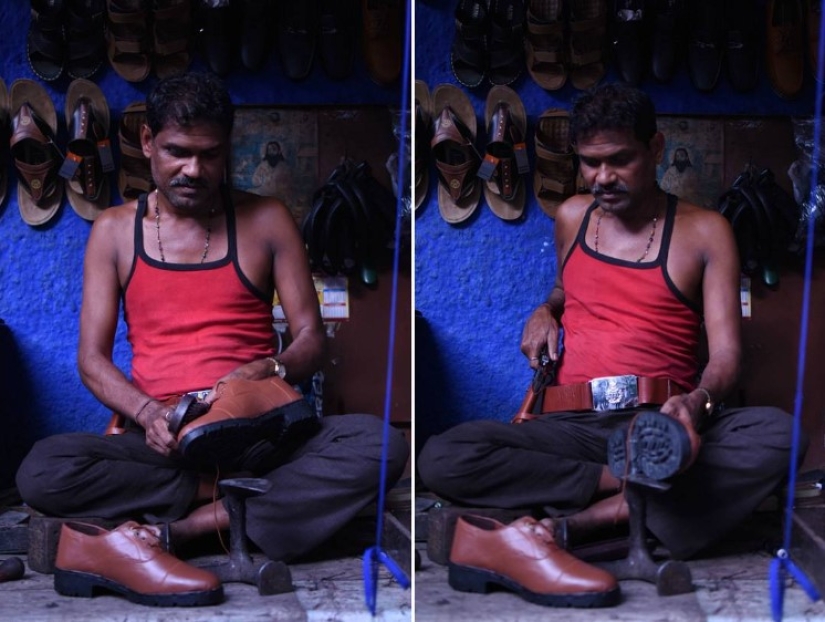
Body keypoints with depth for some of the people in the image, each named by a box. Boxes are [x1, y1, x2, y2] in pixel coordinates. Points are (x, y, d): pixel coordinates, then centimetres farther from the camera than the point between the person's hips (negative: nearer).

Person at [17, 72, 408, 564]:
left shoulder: (267, 220, 8)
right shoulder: (115, 231, 9)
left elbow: (311, 338, 6)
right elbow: (92, 357, 4)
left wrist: (271, 371, -18)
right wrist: (148, 412, -17)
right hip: (161, 439, 0)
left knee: (380, 444, -30)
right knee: (41, 473, -31)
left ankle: (191, 526, -26)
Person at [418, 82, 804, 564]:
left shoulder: (704, 231, 4)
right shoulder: (572, 217, 15)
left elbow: (726, 354, -4)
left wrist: (696, 403, -28)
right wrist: (545, 311, 11)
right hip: (572, 428, 2)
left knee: (780, 433, -34)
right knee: (441, 459, -27)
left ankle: (588, 520, -31)